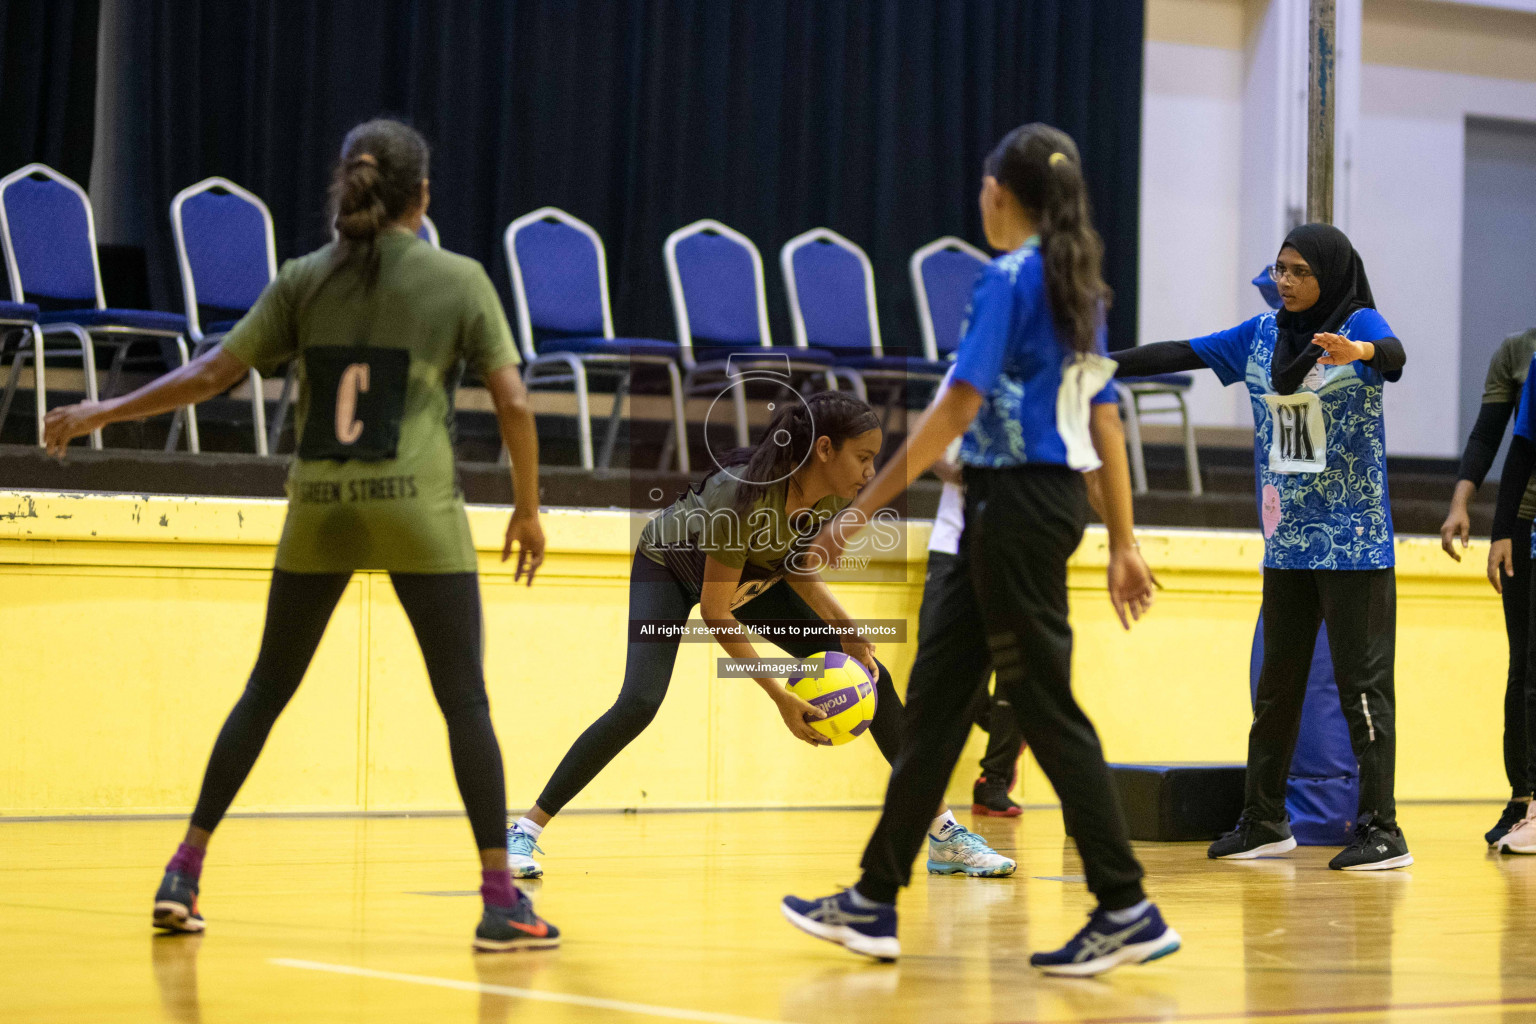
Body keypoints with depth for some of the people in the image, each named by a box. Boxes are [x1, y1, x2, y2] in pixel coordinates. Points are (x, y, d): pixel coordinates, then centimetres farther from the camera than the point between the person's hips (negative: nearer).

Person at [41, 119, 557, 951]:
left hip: (318, 512, 3)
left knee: (266, 690, 14)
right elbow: (513, 403, -4)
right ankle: (500, 898, -5)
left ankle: (184, 872, 14)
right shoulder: (459, 280, 0)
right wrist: (527, 507, 8)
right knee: (464, 700, 1)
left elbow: (212, 372, 4)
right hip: (419, 511, -3)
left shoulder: (305, 280, 5)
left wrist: (103, 413, 14)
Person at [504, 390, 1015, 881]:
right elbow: (715, 614, -33)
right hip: (669, 566, -6)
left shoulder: (833, 494, -22)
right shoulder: (746, 494, -41)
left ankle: (944, 835, 6)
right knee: (638, 704, -27)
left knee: (871, 675, -3)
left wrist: (844, 627, -18)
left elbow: (795, 566, -2)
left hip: (754, 574, 6)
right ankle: (525, 831, -16)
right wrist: (781, 699, -35)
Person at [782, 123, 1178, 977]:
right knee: (936, 694, 11)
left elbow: (958, 408, -17)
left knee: (1046, 707, -5)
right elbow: (1106, 419, 15)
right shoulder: (1078, 285, 14)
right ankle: (875, 904, 15)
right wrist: (1123, 543, 17)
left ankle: (1128, 913, -3)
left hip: (1017, 502, -9)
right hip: (1058, 497, 9)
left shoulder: (1011, 277, -11)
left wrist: (866, 507, -14)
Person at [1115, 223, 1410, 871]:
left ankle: (1381, 830, -4)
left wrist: (1358, 352, -52)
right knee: (1277, 683, 12)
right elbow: (1181, 354, 10)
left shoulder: (1358, 324, -8)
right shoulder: (1261, 335, 8)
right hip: (1287, 542, 6)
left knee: (1361, 682, -6)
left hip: (1354, 542, -6)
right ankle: (1264, 822, 21)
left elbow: (1393, 356, -29)